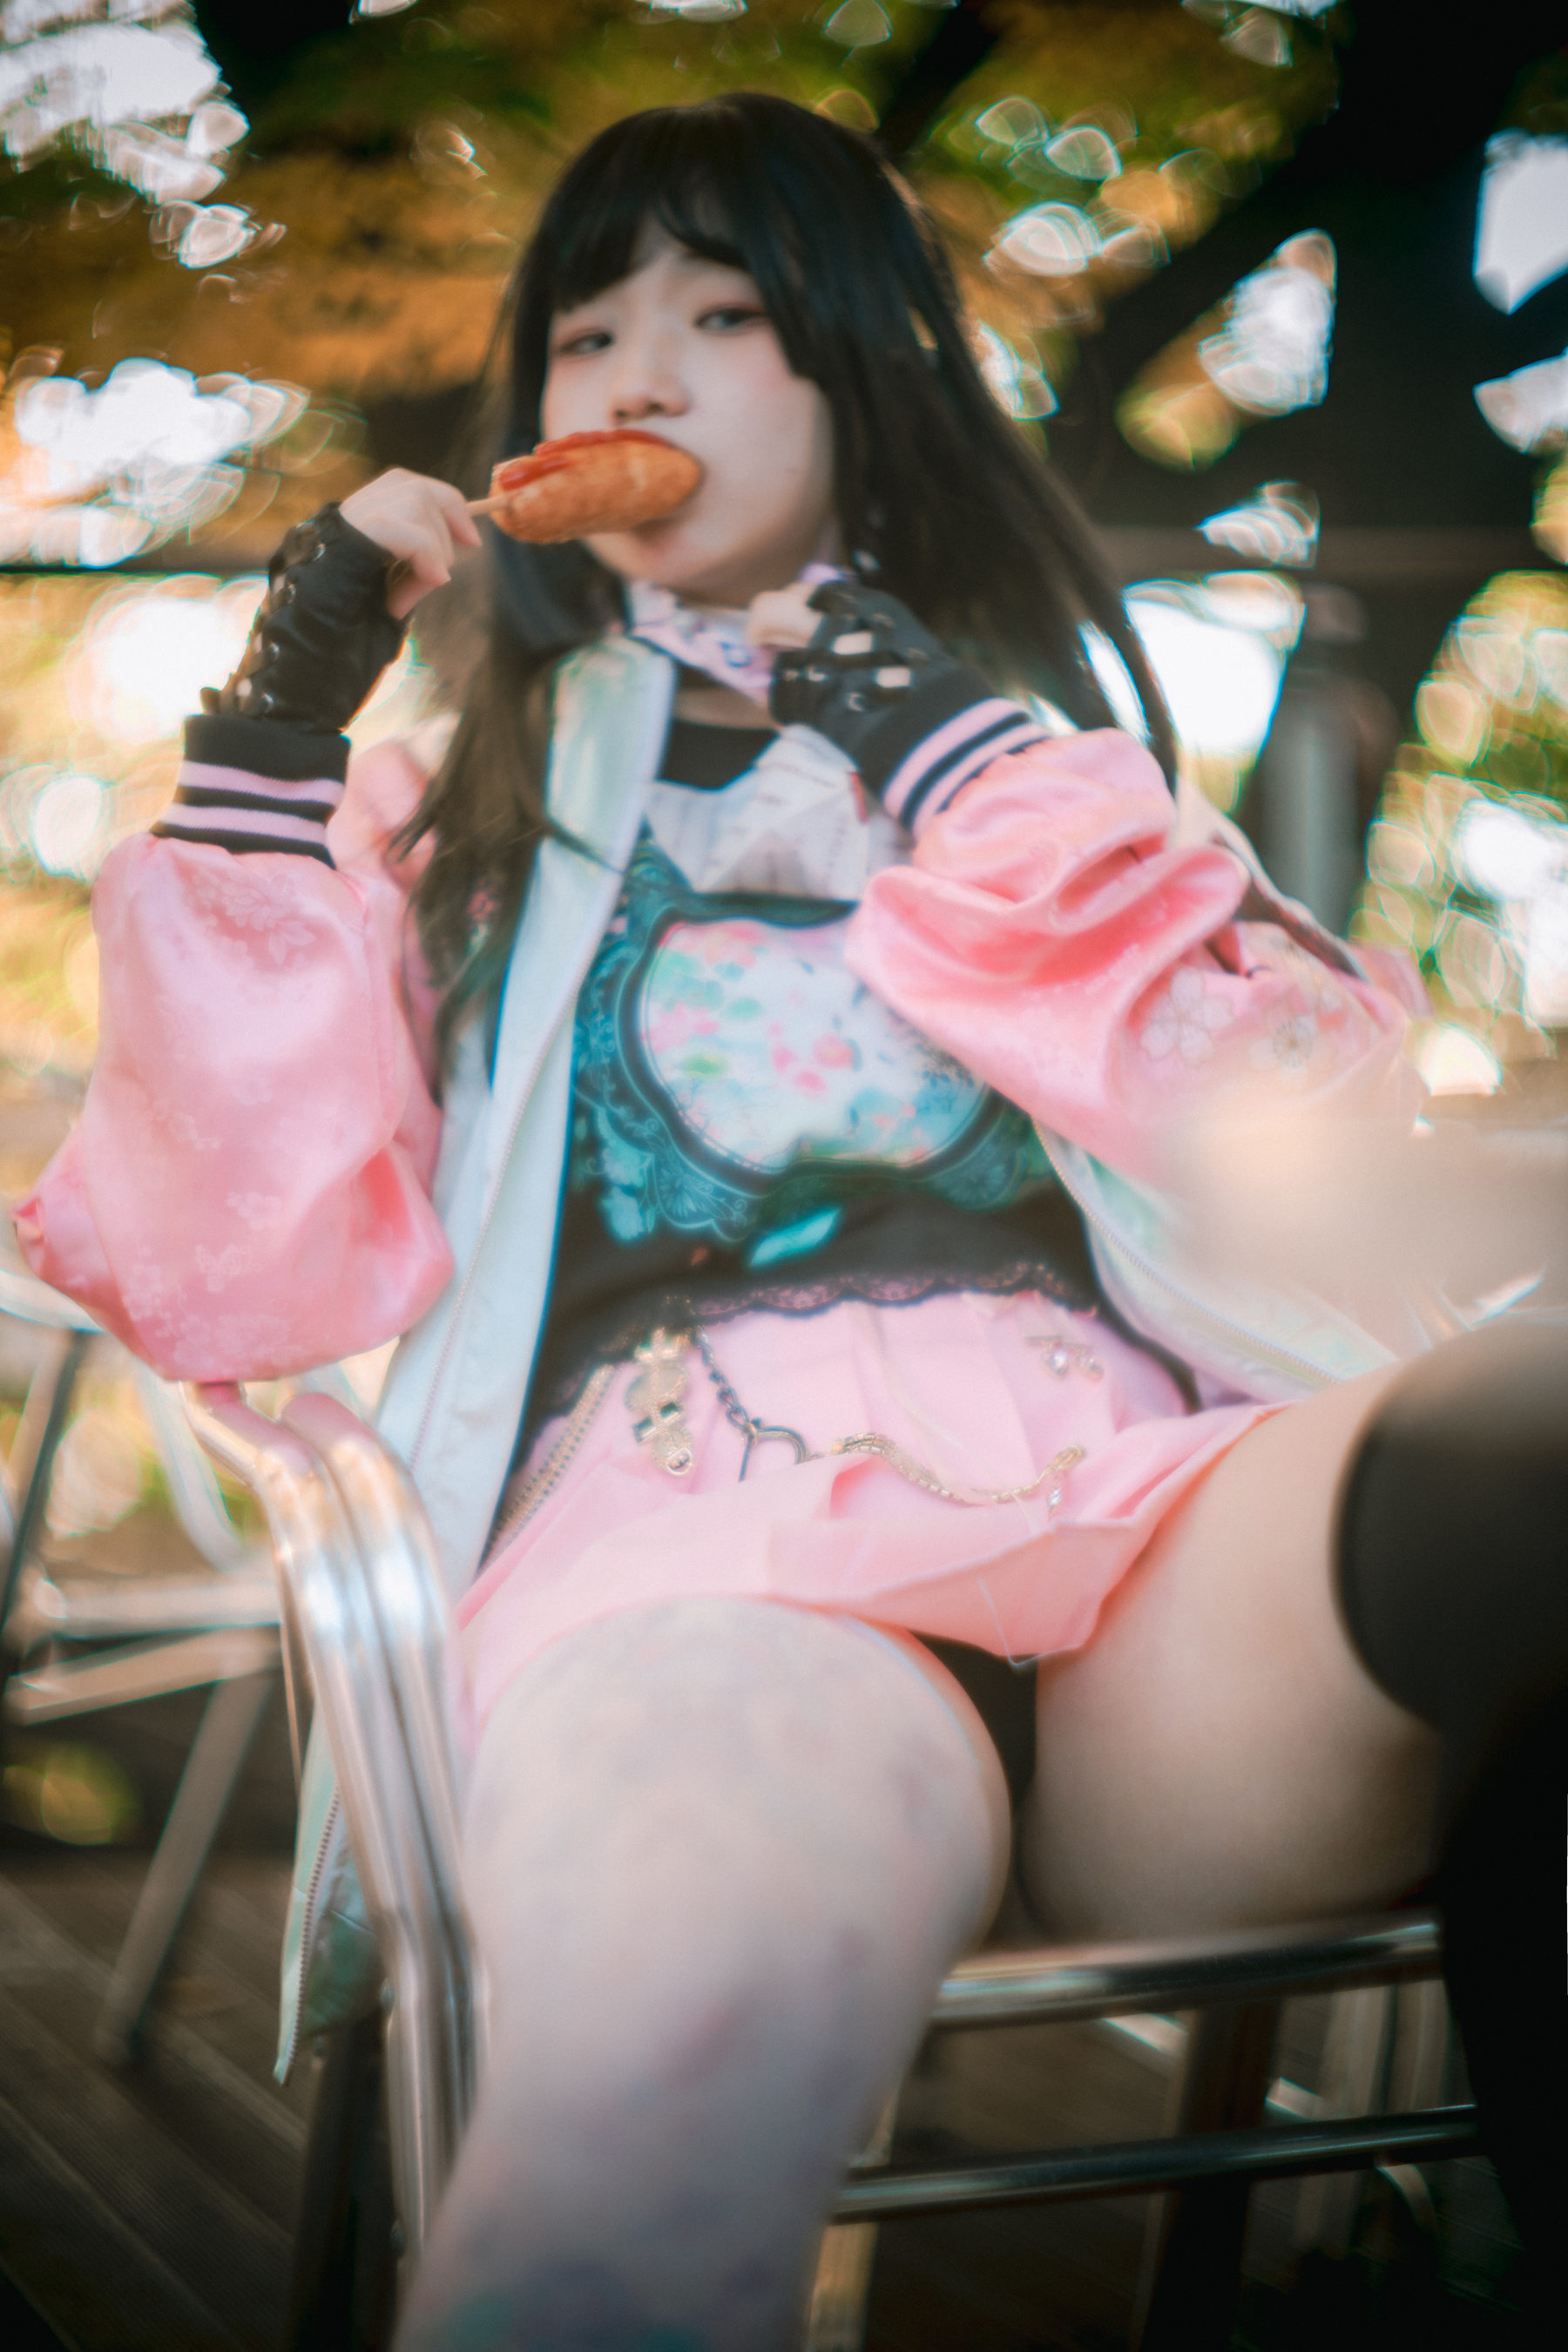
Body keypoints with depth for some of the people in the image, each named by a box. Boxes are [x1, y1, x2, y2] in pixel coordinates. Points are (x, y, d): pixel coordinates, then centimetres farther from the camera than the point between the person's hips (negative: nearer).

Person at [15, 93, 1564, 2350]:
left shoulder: (1035, 750, 28)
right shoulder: (461, 818, 27)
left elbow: (1313, 1145, 7)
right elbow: (252, 1270, 11)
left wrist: (943, 743, 5)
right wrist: (270, 731, 10)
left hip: (1131, 1481, 2)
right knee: (697, 2016, -42)